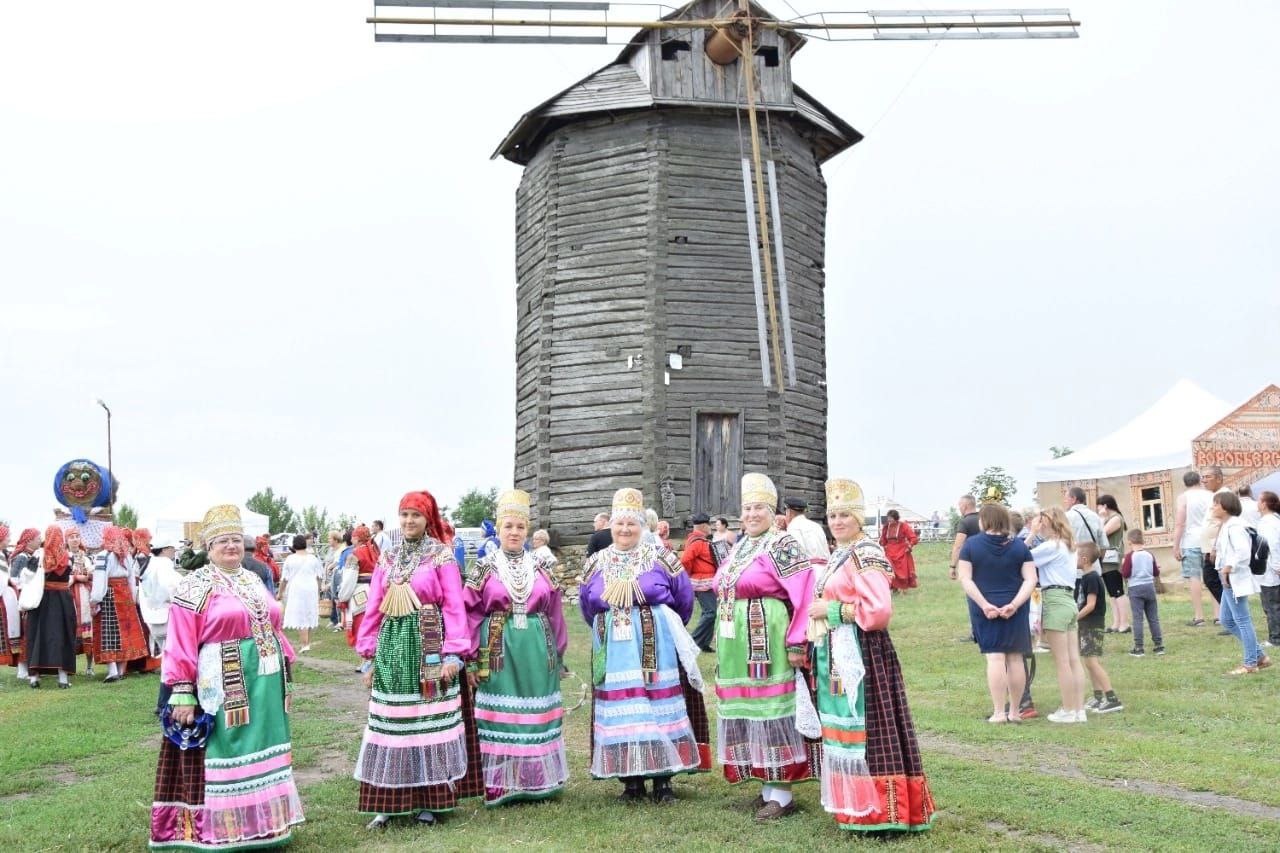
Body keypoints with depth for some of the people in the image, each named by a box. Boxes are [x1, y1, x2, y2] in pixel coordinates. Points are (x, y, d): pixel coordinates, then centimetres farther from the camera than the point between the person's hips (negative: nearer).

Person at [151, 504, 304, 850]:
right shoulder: (195, 588, -7)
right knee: (224, 756, -1)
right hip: (221, 687, -7)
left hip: (265, 684, 7)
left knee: (261, 753, 12)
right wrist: (183, 693, -17)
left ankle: (260, 824, 21)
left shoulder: (254, 581, 14)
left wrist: (286, 672, 16)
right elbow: (180, 645, -11)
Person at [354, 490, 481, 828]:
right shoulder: (387, 558, 13)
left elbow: (454, 607, -5)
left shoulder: (442, 555, -1)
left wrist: (454, 654, -12)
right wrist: (369, 655, 10)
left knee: (428, 721, 0)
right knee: (391, 722, 5)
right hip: (393, 645, 4)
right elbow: (374, 609, 13)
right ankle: (388, 802, 11)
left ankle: (430, 799, 9)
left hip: (429, 645, -4)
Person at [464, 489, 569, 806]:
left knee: (537, 710, 6)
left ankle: (537, 779, 17)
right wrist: (471, 660, -6)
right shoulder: (484, 568, 1)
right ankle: (502, 785, 8)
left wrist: (558, 653, 10)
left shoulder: (540, 566, 9)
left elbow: (554, 612, 11)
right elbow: (471, 615, -1)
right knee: (500, 712, 0)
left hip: (538, 649, 3)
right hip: (498, 648, -2)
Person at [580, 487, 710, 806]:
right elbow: (587, 606, 20)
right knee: (621, 711, 2)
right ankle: (631, 781, 10)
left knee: (659, 707, -1)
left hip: (656, 648, -2)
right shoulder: (596, 563, 8)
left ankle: (662, 779, 5)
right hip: (614, 651, 3)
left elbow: (684, 599, 6)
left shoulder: (661, 558, -1)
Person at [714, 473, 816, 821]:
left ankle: (781, 794, 3)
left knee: (772, 709, -4)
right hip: (737, 645, 8)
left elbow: (803, 597, -16)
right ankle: (768, 786, 20)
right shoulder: (739, 548, 16)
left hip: (768, 643, -8)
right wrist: (722, 641, 20)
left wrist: (796, 644, -20)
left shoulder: (783, 546, -9)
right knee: (748, 710, 10)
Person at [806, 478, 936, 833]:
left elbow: (879, 610, -23)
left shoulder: (866, 555, -14)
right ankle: (855, 804, 22)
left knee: (865, 728, -6)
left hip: (860, 654, -10)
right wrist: (820, 612, 9)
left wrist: (831, 610, -17)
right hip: (837, 655, 10)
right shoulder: (838, 555, 16)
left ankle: (879, 811, 0)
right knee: (842, 727, 13)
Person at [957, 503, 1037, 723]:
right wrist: (1014, 604, -13)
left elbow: (965, 579, -10)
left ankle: (999, 712, -4)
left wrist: (985, 604, -12)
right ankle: (1014, 712, 15)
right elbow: (1031, 579, -6)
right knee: (1015, 658, 9)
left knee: (994, 657, -1)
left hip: (984, 609, -2)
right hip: (1014, 611, 2)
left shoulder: (971, 544, -4)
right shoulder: (1019, 546, 2)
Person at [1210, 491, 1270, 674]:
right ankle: (1259, 656, 20)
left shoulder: (1234, 526, -17)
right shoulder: (1224, 526, 15)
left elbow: (1243, 551, -27)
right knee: (1227, 621, 14)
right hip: (1228, 581, 11)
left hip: (1235, 580, -11)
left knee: (1242, 621, -2)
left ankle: (1251, 663, 6)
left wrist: (1229, 567, -22)